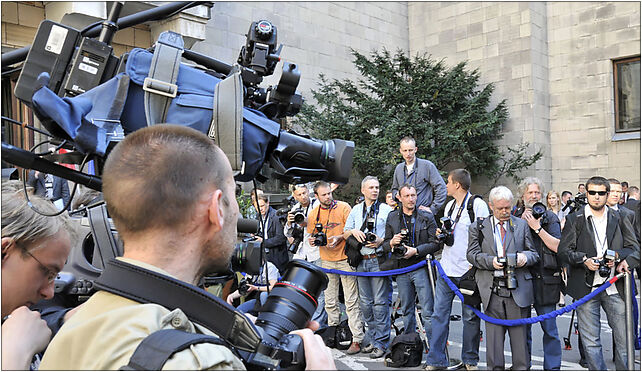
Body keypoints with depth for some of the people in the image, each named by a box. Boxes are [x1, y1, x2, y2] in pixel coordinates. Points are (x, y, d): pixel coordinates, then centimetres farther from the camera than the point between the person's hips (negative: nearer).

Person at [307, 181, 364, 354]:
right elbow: (312, 235, 16)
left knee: (351, 301, -4)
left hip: (345, 258, -4)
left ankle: (357, 339, 0)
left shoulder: (343, 207, -5)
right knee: (330, 301, 12)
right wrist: (312, 240, -7)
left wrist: (340, 237, -21)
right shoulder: (313, 214, 7)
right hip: (326, 260, 4)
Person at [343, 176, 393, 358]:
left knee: (380, 302, -5)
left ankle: (381, 343, 3)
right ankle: (372, 340, 21)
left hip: (379, 260, -4)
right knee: (366, 302, 10)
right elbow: (345, 235, 15)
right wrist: (353, 231, -5)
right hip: (361, 261, 5)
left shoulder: (386, 209, 2)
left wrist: (381, 241, -17)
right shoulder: (356, 210, 14)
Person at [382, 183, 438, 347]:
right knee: (406, 311, 13)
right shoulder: (392, 217, 9)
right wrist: (392, 243, -9)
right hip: (401, 270, 3)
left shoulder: (427, 216, 1)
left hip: (421, 268, -3)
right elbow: (385, 246, 13)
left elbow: (435, 243, -4)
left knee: (428, 311, -4)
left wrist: (416, 250, -15)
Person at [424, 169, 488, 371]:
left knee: (470, 316, 7)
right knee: (439, 315, 5)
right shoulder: (449, 206, 16)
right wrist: (442, 233, 5)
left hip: (469, 270, -6)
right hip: (447, 268, 6)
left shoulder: (477, 204, -7)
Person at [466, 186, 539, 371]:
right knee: (493, 333, 6)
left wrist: (524, 257, -11)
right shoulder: (478, 227, 8)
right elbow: (472, 254, 2)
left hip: (518, 290, 1)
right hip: (492, 290, 0)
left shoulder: (521, 225, 12)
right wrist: (490, 261, -15)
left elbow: (533, 253, 12)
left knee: (519, 333, 5)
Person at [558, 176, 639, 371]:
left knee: (624, 338, 5)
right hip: (586, 287, -1)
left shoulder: (618, 219, 10)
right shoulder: (574, 219, 4)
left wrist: (617, 255, -9)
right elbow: (563, 250, 0)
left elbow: (634, 247, 10)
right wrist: (584, 260, -15)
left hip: (614, 288, 2)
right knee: (590, 341, 5)